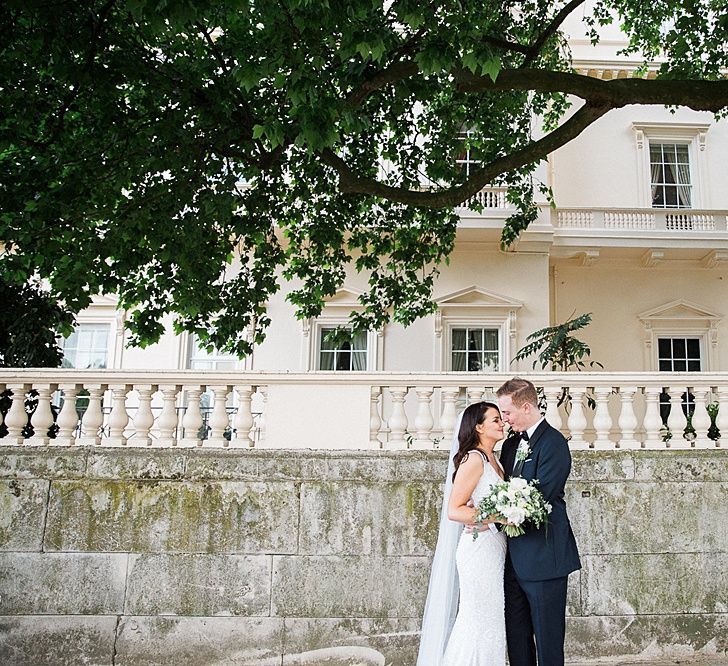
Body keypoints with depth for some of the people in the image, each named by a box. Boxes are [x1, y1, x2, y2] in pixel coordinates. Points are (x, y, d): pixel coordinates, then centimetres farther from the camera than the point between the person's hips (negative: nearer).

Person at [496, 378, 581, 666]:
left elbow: (539, 498, -20)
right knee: (516, 635, 15)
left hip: (543, 558, -8)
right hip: (514, 558, 8)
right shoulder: (511, 443, 14)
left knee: (547, 637, 3)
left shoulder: (553, 443, -13)